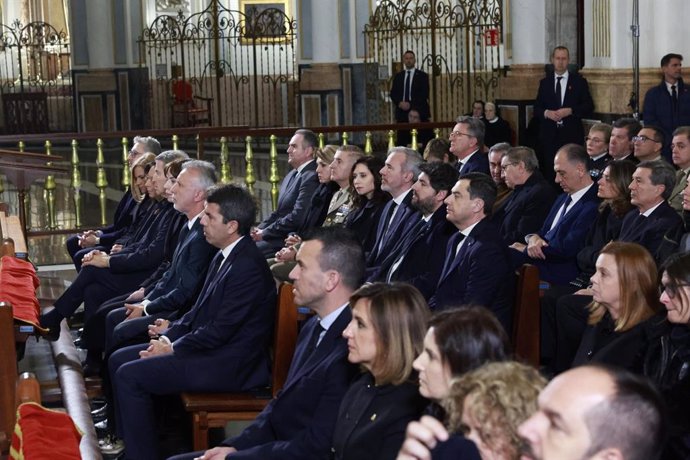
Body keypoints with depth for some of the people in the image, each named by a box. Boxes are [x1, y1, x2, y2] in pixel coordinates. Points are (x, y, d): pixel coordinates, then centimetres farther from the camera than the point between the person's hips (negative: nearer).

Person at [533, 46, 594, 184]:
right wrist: (546, 113, -10)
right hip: (549, 135, 2)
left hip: (572, 135, -2)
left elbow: (589, 106, 3)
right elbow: (537, 108, 12)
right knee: (549, 172, -2)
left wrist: (570, 111, -12)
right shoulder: (545, 82, 13)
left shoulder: (579, 81, 7)